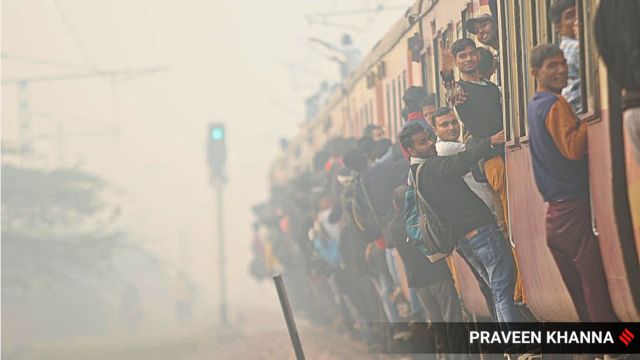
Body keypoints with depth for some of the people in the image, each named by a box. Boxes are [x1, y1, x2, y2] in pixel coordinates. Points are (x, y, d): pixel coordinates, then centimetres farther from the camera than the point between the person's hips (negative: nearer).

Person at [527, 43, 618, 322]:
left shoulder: (535, 105, 17)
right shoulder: (556, 104, -11)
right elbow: (574, 147, -23)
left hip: (555, 212, 9)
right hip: (575, 207, -9)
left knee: (578, 287, 10)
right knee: (597, 288, -9)